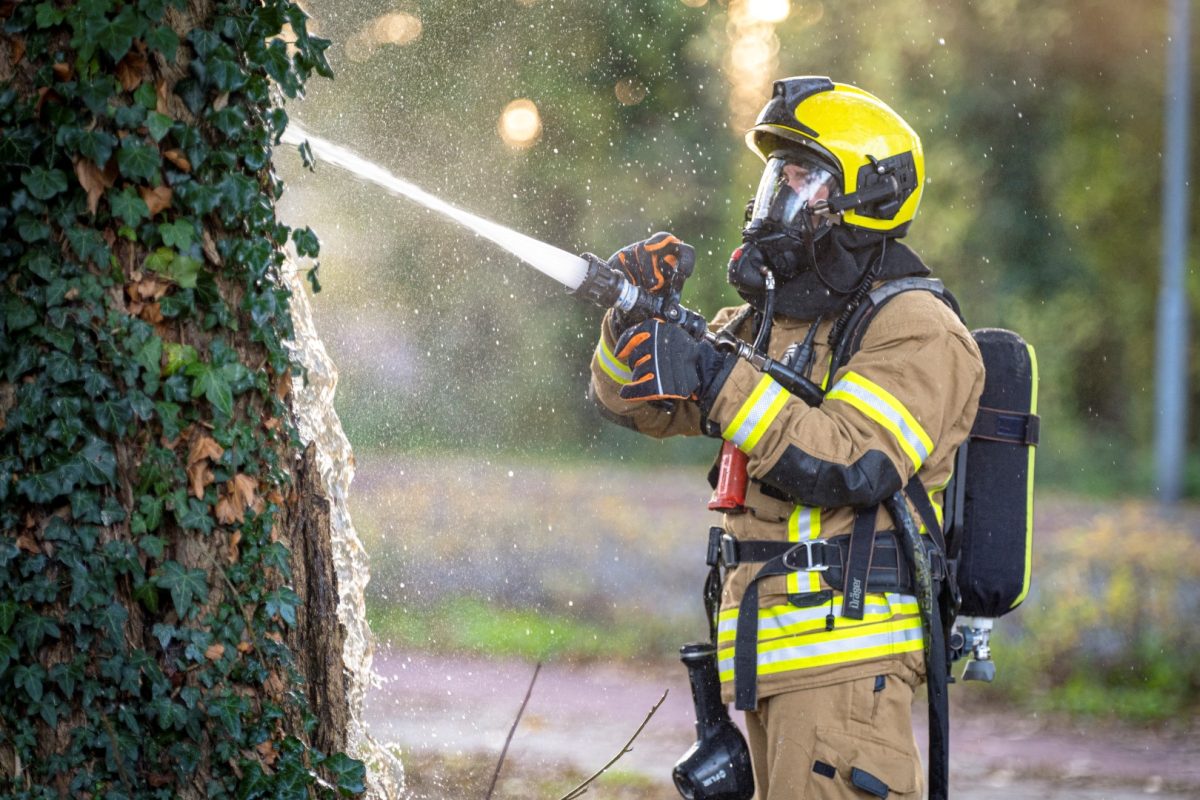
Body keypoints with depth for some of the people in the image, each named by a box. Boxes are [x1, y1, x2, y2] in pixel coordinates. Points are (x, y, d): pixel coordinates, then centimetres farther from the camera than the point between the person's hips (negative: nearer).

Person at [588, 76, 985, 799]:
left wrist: (716, 380, -25)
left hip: (848, 654, -9)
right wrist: (636, 317, -3)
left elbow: (849, 466, -23)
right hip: (773, 654, 9)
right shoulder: (769, 320, 18)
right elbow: (633, 400, 19)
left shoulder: (917, 330, -8)